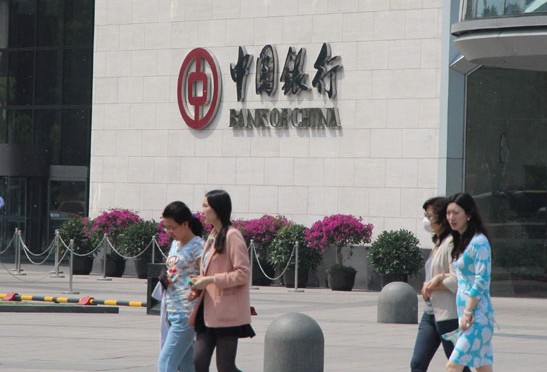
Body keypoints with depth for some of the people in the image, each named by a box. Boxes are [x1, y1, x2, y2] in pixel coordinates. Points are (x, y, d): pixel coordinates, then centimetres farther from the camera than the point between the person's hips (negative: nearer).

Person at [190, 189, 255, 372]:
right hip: (208, 311, 9)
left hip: (227, 313, -9)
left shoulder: (232, 236, -11)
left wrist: (210, 280, -18)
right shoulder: (213, 235, 17)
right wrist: (200, 283, 10)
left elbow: (243, 273, -17)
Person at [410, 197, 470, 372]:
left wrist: (431, 287, -8)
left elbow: (456, 281, -19)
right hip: (431, 312, 9)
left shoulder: (451, 243, -13)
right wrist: (439, 278, -12)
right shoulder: (438, 243, 16)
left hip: (449, 314, -9)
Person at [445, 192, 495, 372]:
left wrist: (468, 313, -18)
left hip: (477, 315, -9)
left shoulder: (479, 242, -12)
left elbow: (481, 281, -17)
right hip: (466, 312, 9)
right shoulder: (461, 241, 16)